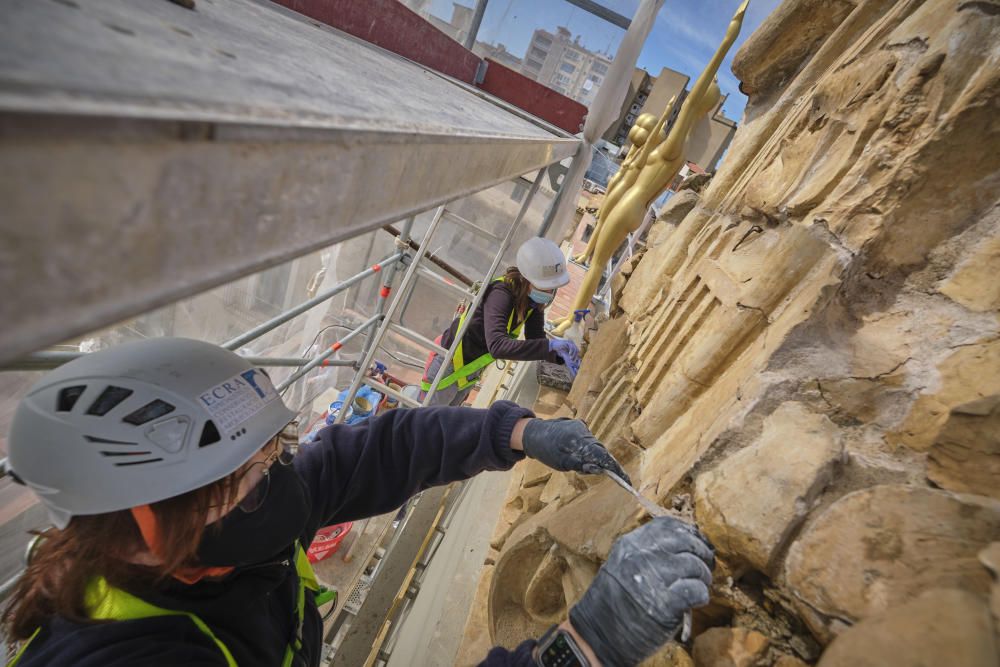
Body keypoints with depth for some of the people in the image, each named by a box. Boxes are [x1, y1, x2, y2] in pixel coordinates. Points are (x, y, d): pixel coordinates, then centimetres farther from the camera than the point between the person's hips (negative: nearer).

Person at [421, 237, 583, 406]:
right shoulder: (500, 295, -33)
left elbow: (536, 340, -8)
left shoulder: (533, 299, -11)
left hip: (472, 370, 8)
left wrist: (561, 355, -25)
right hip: (449, 364, -7)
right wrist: (550, 345, -51)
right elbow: (497, 346, -47)